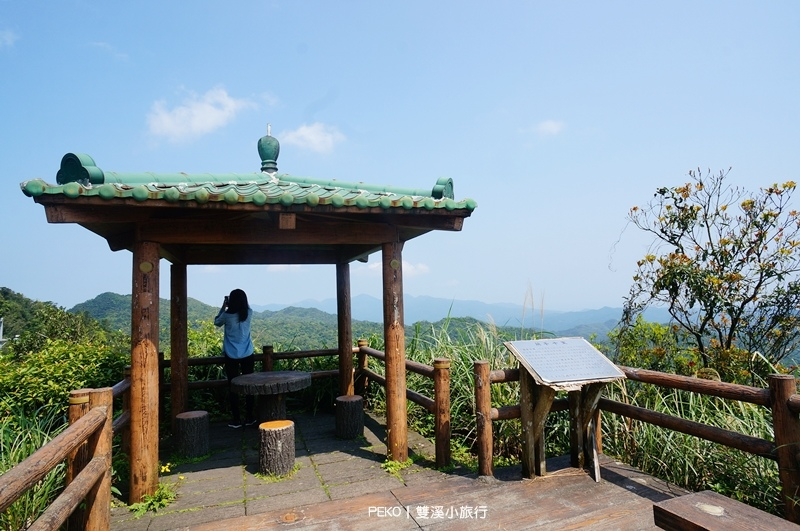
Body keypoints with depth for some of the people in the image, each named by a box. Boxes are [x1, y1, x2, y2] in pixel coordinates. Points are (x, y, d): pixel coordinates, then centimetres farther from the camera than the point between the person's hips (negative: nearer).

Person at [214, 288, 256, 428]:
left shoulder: (227, 315, -12)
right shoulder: (249, 313, -5)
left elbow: (217, 322, 11)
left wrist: (223, 306, 14)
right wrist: (241, 301, 18)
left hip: (231, 357, -2)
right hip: (247, 355, 2)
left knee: (233, 387, 6)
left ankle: (236, 419, 10)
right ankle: (249, 417, 17)